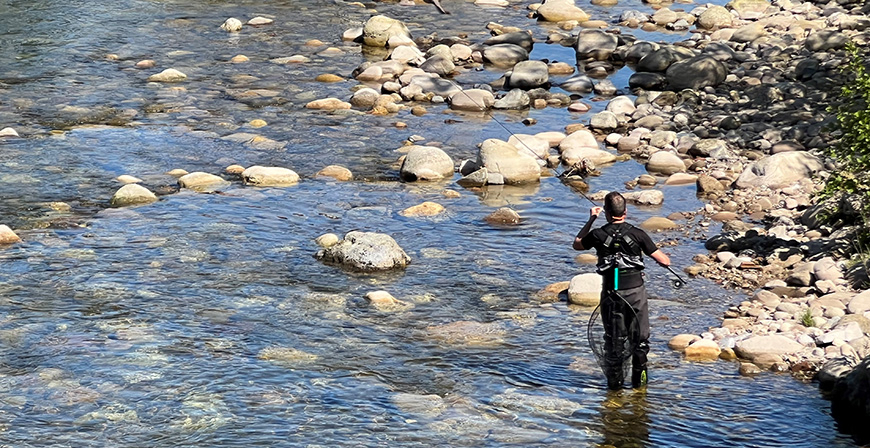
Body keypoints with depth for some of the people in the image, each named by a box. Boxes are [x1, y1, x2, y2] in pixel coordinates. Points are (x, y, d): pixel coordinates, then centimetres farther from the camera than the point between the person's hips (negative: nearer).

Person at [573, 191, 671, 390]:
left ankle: (614, 381, 18)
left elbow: (577, 244, 17)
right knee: (640, 338, 15)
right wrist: (665, 258, 19)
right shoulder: (637, 234, -9)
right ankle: (639, 379, 20)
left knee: (613, 340, 13)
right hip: (636, 291, -1)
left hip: (611, 293, 1)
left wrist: (591, 220, 20)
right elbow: (664, 261, -6)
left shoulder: (598, 235, -7)